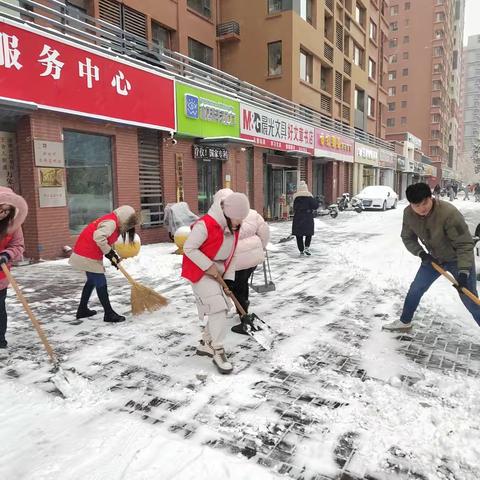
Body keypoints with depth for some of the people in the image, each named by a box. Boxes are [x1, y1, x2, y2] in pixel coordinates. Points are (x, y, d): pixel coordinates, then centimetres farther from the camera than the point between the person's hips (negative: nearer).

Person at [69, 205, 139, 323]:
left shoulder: (114, 223, 13)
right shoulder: (111, 222, -19)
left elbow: (107, 241, 16)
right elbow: (98, 236, -34)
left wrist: (113, 256, 4)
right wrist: (109, 253, -23)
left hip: (87, 254, 11)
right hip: (88, 255, -11)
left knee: (92, 281, 22)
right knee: (101, 283, -4)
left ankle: (82, 310, 34)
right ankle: (109, 314, 3)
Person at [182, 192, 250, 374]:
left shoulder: (234, 228, -1)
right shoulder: (206, 224, -26)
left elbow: (231, 255, 6)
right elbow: (189, 248, -22)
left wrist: (228, 279, -1)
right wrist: (209, 267, -22)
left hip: (218, 272, 8)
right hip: (200, 271, -8)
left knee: (224, 307, 10)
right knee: (217, 306, -16)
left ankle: (206, 344, 27)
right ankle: (218, 351, -4)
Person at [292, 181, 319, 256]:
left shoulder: (296, 196, 0)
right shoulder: (309, 196, -5)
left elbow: (294, 208, 2)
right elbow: (315, 205, -10)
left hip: (298, 217, 1)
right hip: (308, 217, -1)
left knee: (299, 235, 9)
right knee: (309, 233, 13)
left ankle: (301, 250, 9)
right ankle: (307, 247, -4)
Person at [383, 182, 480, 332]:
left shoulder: (449, 213, -34)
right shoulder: (408, 213, -17)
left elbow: (465, 244, -29)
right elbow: (408, 238, -1)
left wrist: (463, 272, -35)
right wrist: (421, 253, -17)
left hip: (458, 259, -5)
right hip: (434, 258, 5)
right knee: (415, 289, 10)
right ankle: (405, 322, 31)